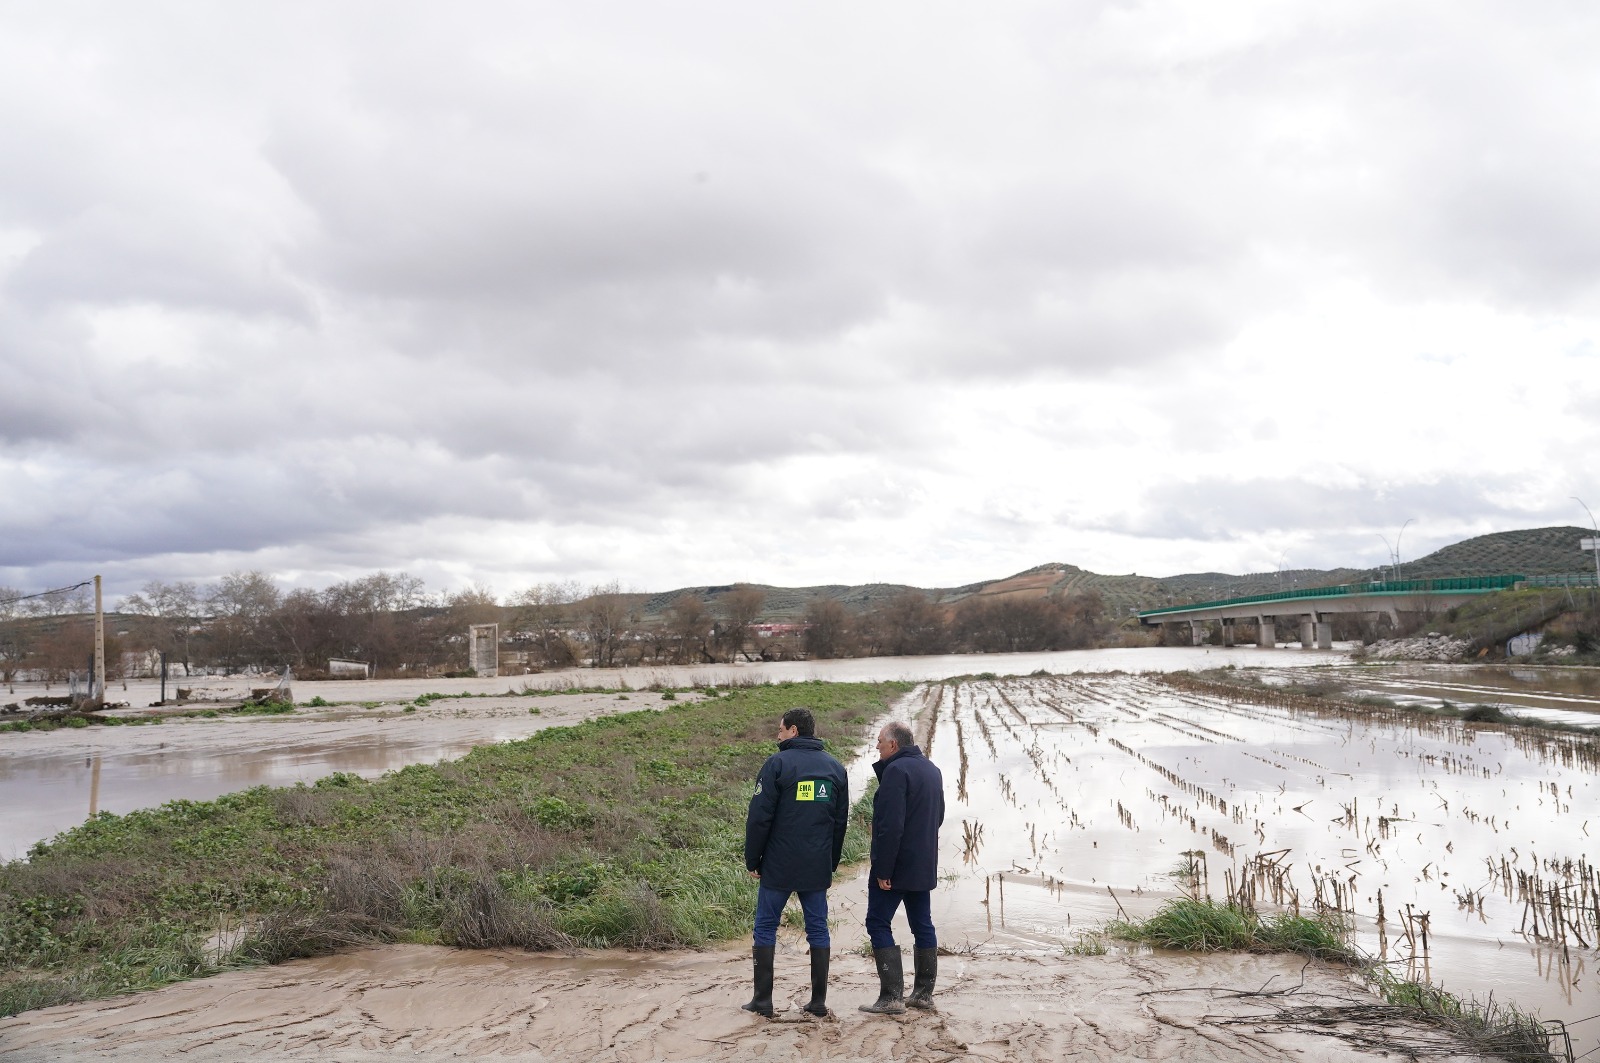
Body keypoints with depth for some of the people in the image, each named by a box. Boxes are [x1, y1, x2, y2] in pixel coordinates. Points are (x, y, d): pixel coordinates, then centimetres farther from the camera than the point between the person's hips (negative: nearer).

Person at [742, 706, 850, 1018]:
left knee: (765, 928, 6)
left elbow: (759, 817, -10)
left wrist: (752, 860, -1)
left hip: (779, 866, -4)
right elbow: (841, 821, 12)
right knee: (818, 929, 9)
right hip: (818, 869, 4)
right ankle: (819, 1000, 10)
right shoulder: (835, 768, 8)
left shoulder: (777, 764, -9)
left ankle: (763, 999, 8)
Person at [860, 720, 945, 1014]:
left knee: (878, 923, -2)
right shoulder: (933, 770, 12)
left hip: (895, 866, -9)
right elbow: (938, 815, 21)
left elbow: (891, 825, -23)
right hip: (925, 866, 9)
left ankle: (891, 996, -5)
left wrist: (883, 870, -20)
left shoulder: (896, 770, -18)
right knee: (922, 924, 13)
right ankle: (924, 993, 18)